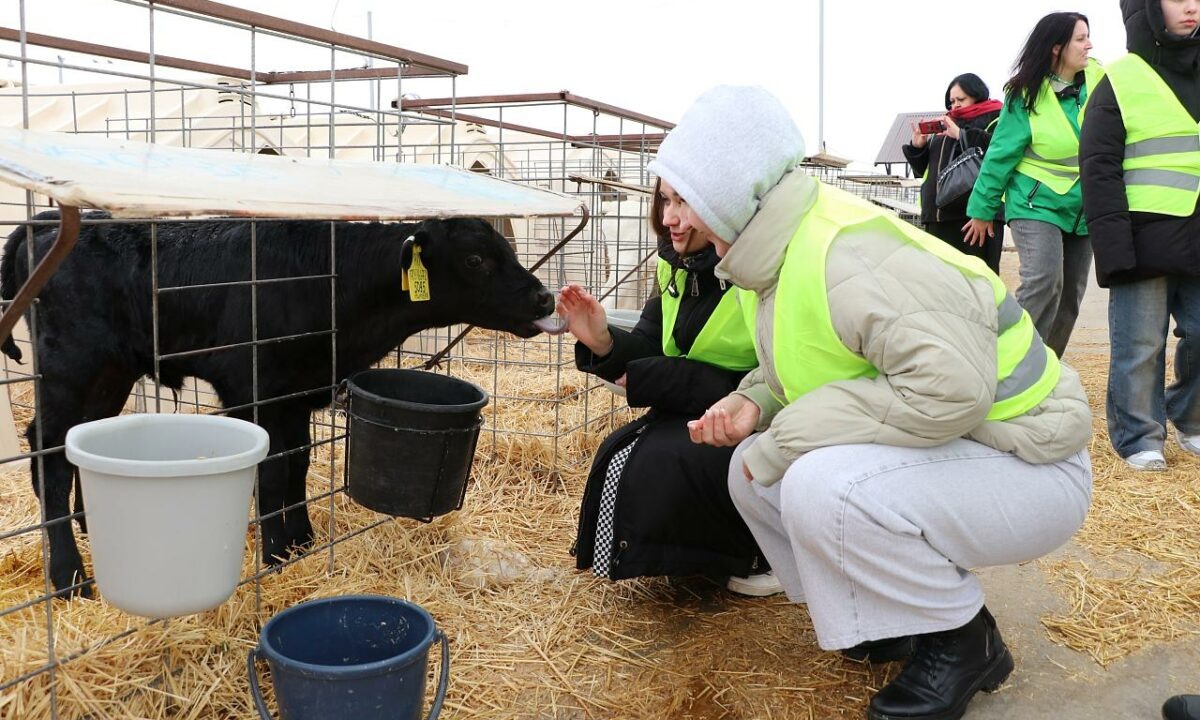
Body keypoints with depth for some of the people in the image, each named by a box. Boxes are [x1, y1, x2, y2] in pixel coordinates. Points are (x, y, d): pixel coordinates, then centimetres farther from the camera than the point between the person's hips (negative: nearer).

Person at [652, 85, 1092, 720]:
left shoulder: (850, 255, -27)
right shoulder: (783, 252, 3)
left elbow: (951, 385, -37)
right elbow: (813, 360, 16)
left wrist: (783, 441, -27)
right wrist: (756, 403, -6)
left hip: (1028, 470, -9)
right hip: (933, 457, 9)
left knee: (823, 487, -32)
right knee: (754, 469, 2)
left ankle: (961, 641, -4)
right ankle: (895, 612, 16)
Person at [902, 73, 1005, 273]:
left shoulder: (995, 119, 7)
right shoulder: (944, 126, 26)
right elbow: (924, 169, 27)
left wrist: (961, 135, -13)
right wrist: (918, 147, 8)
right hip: (939, 215, 6)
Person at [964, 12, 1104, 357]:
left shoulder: (1099, 80, -2)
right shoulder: (1026, 94, -11)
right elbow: (1000, 155, -6)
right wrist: (983, 209, -2)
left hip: (1083, 209, 5)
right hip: (1037, 204, -5)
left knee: (1070, 297, 8)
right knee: (1043, 283, -25)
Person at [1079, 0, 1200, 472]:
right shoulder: (1120, 81, -2)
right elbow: (1099, 168, -8)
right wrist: (1113, 245, -17)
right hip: (1144, 238, -5)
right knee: (1139, 344, -1)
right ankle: (1139, 438, 11)